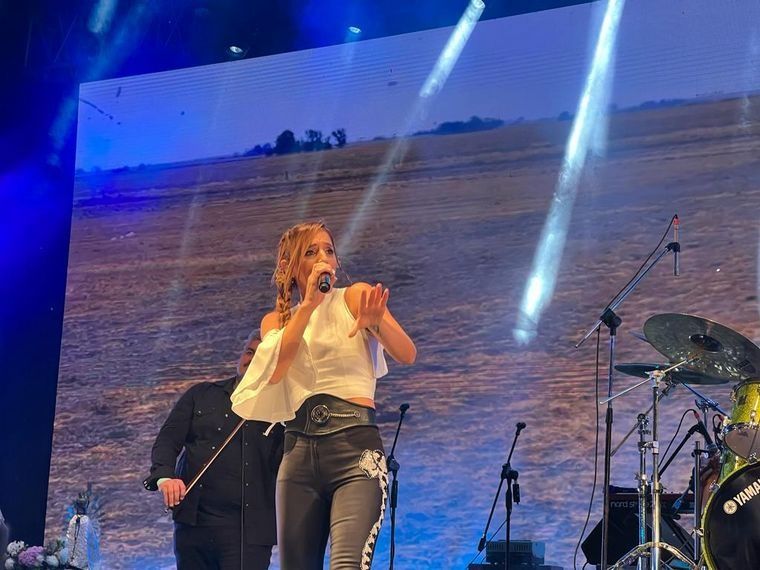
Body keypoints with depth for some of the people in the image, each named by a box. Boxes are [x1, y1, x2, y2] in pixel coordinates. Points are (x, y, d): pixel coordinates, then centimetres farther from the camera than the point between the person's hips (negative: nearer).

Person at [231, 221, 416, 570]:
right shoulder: (276, 320, 17)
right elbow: (274, 370, -4)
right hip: (299, 452, 4)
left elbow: (407, 355, -5)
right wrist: (308, 305, -8)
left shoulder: (355, 298, 8)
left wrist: (376, 322, -25)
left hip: (355, 443, -4)